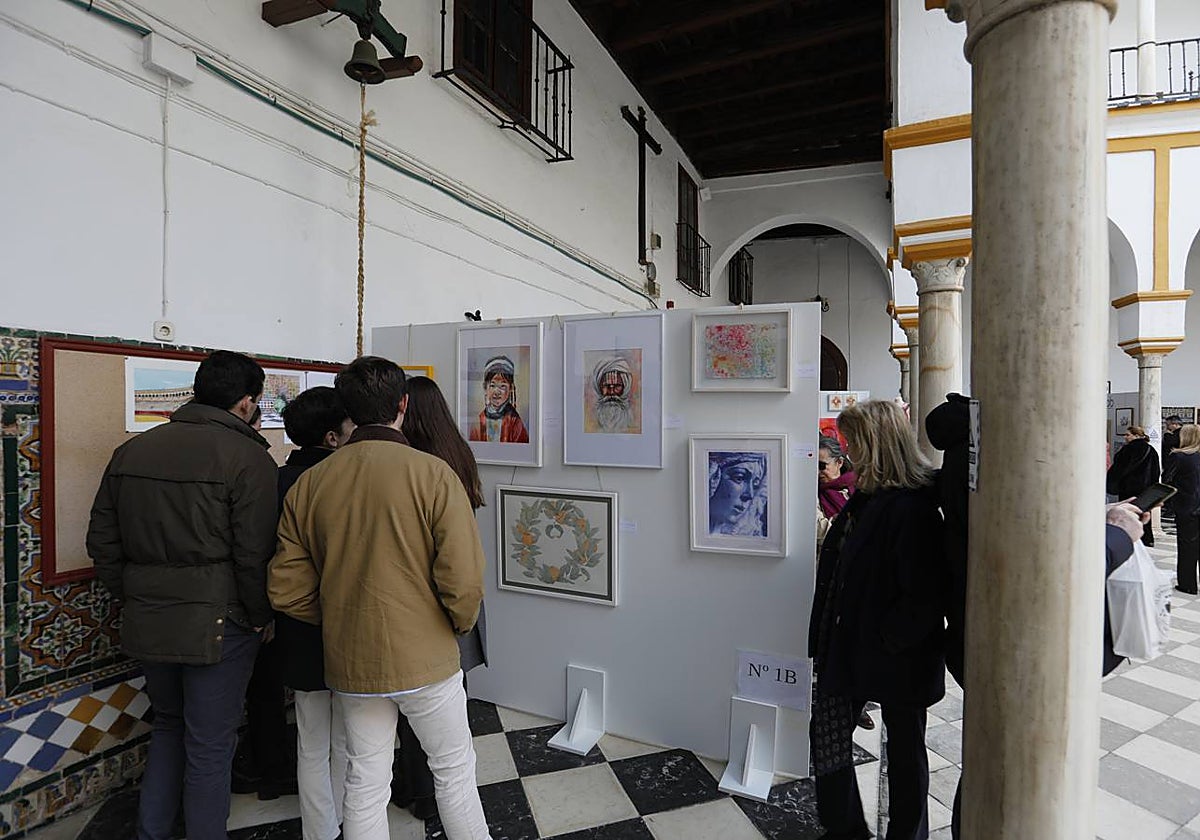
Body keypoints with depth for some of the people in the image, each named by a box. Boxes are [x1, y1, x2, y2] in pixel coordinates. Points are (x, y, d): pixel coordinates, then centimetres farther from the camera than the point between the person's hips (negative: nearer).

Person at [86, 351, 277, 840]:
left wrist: (133, 598, 17)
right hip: (216, 624, -6)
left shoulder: (132, 450, 5)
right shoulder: (247, 457, -16)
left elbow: (102, 543, 10)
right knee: (209, 745, 9)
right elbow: (254, 553, -18)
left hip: (147, 621, 7)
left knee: (169, 726, 27)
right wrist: (260, 615, -3)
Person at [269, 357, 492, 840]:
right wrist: (459, 626, 1)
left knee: (365, 785, 20)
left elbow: (287, 591, -1)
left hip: (351, 661, 4)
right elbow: (463, 582, -20)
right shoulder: (433, 474, -18)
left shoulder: (308, 484, -4)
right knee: (454, 772, 17)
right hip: (426, 657, -3)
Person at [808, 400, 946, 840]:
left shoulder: (912, 508, -22)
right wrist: (827, 640, 9)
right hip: (847, 647, 8)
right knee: (826, 733, 15)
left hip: (896, 658, -8)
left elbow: (924, 596, -26)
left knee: (904, 750, 15)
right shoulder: (864, 498, 6)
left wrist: (887, 639, -16)